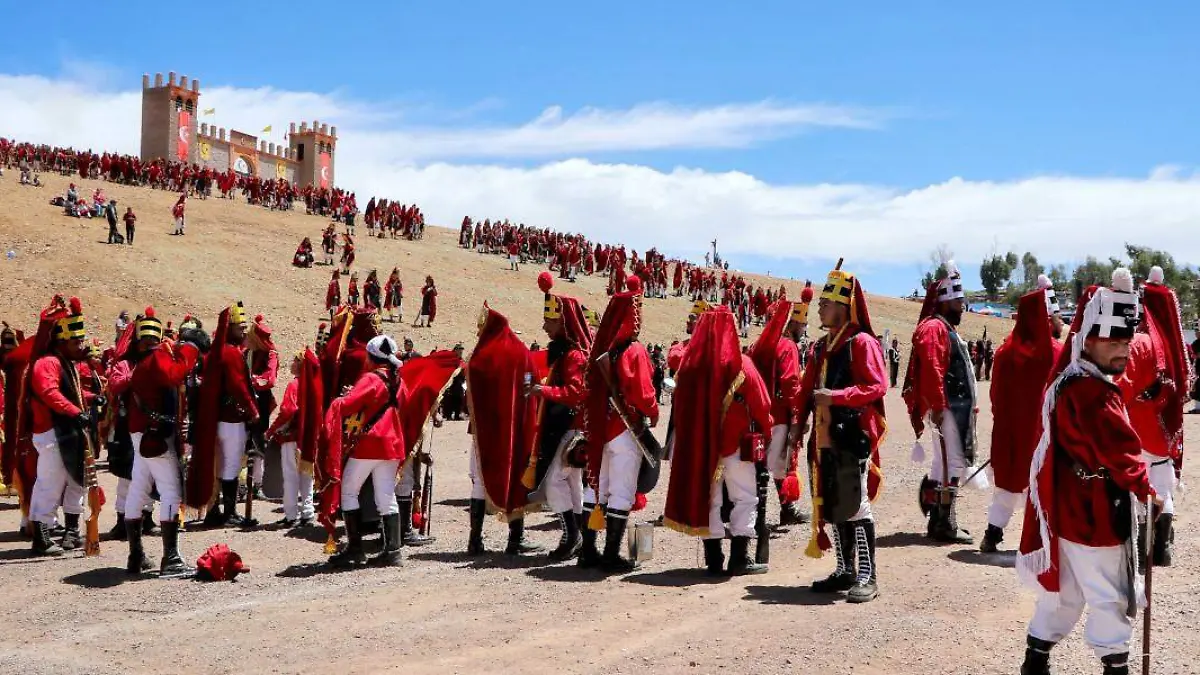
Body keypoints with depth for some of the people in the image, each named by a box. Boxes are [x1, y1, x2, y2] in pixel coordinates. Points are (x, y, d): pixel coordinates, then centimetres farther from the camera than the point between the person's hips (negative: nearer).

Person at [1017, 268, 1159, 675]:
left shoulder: (1072, 379, 10)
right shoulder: (1093, 393, -22)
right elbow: (1118, 448, -23)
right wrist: (1144, 489, -15)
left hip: (1074, 509, 10)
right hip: (1094, 514, -10)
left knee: (1064, 591, 18)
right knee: (1109, 598, 0)